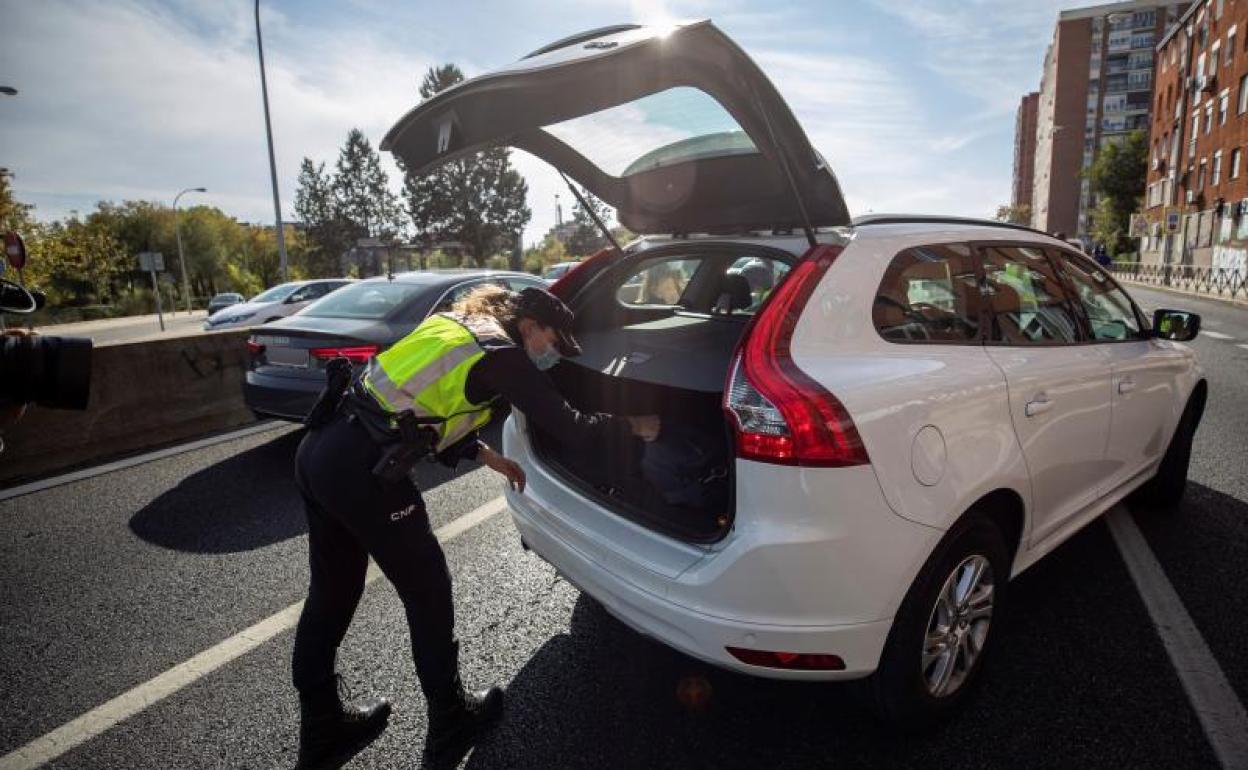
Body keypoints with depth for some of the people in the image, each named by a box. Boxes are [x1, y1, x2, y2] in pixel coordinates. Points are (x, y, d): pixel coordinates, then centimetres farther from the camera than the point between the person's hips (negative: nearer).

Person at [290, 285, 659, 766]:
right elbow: (572, 428, -6)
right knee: (426, 589, 9)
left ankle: (321, 726, 38)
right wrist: (634, 425, 10)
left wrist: (487, 456, 24)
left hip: (320, 450, 9)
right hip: (361, 470, -9)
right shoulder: (503, 355, -6)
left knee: (332, 590, 21)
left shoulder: (455, 324, 19)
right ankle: (449, 718, 28)